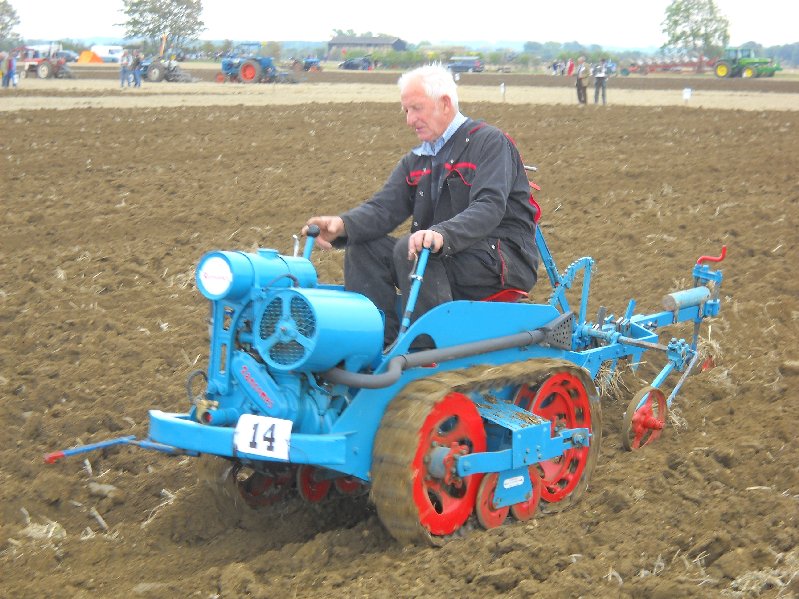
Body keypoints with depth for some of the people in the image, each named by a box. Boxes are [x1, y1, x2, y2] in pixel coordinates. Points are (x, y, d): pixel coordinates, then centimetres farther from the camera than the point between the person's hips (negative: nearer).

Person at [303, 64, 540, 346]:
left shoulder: (489, 142, -7)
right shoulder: (415, 161, 17)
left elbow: (489, 207, -23)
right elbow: (384, 206, 3)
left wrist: (442, 234, -41)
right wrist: (343, 224, -19)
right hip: (446, 257, 8)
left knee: (409, 250, -29)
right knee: (363, 249, -5)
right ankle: (382, 340, -13)